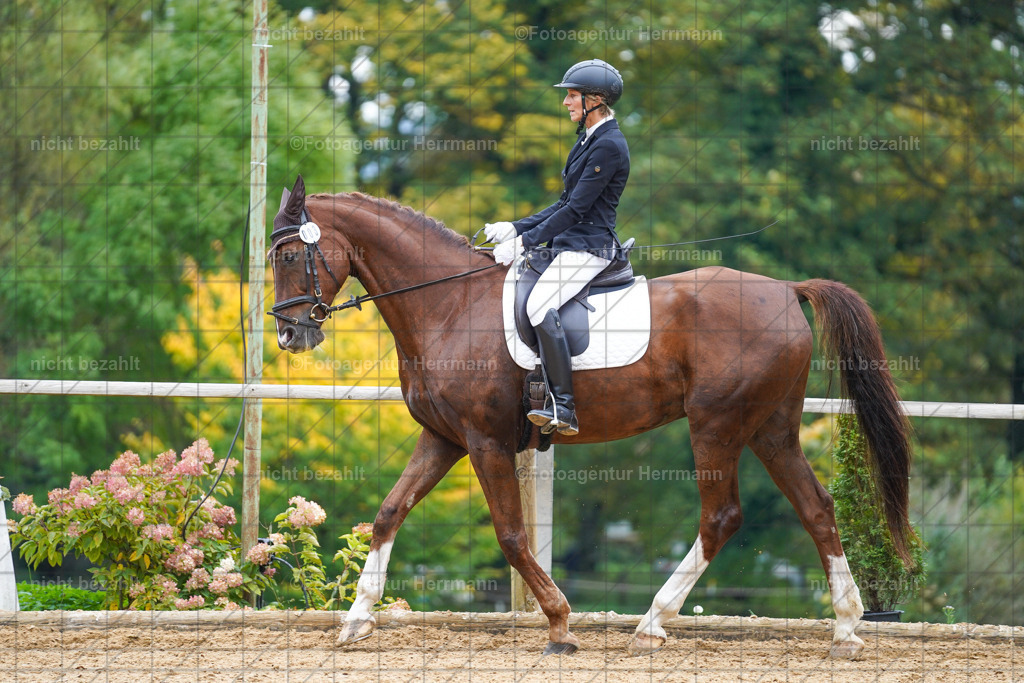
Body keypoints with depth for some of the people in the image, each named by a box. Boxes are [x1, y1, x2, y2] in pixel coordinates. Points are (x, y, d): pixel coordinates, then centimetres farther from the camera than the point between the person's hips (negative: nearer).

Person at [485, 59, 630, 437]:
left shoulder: (609, 146, -15)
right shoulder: (588, 139, 16)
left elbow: (576, 209, -18)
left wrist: (525, 241, -18)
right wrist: (517, 228, 12)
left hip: (589, 246, -11)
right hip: (569, 242, 11)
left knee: (540, 306, -29)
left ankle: (563, 407, -31)